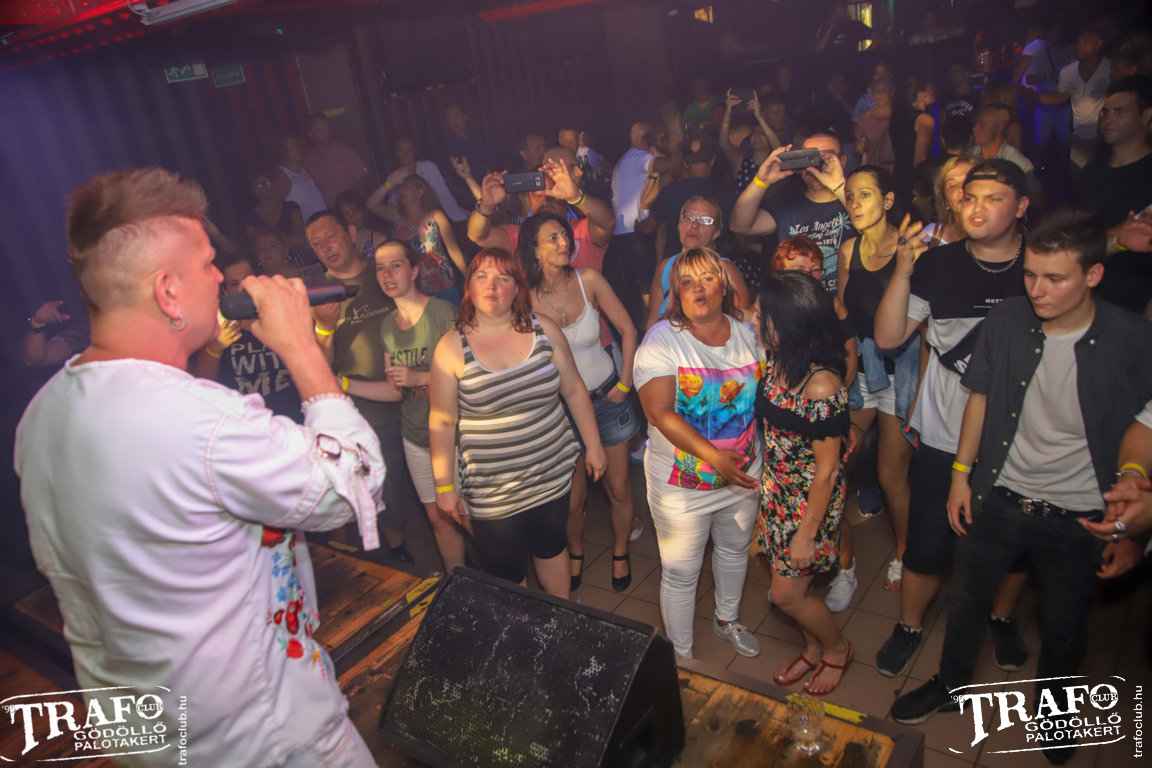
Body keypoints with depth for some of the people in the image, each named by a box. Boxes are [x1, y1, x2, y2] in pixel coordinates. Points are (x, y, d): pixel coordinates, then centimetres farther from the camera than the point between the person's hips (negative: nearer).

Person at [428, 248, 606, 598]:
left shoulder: (543, 329, -4)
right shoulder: (452, 347, -11)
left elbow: (574, 390, 4)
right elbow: (442, 422, -7)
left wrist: (593, 444, 7)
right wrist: (444, 486, -5)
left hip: (552, 475, 3)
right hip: (492, 492, -2)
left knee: (551, 547, 23)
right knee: (504, 572, 10)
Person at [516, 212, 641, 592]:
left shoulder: (588, 280, -11)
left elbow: (627, 329, -2)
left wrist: (625, 383, -3)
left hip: (606, 397, 1)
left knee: (619, 488, 10)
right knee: (573, 497, 8)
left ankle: (620, 553, 36)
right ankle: (576, 554, 38)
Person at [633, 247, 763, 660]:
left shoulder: (746, 333, -1)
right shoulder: (662, 338, -16)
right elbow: (659, 412, -23)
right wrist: (713, 455, -31)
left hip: (742, 473, 5)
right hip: (682, 482, -5)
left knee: (735, 550, 26)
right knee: (680, 574, 8)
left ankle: (727, 619, 54)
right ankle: (681, 656, 31)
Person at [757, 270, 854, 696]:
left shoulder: (822, 384, -27)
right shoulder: (774, 363, -5)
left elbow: (827, 468, -21)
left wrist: (807, 533, -15)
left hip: (811, 500, -7)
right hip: (775, 490, 7)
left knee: (787, 593, 7)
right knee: (790, 583, 20)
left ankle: (836, 647, 37)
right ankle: (813, 648, 46)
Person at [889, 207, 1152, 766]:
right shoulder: (1007, 320, -10)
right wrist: (962, 473, 2)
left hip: (1077, 517, -1)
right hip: (998, 499, 2)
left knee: (1064, 624, 18)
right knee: (967, 599, 18)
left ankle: (1053, 701, 48)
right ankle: (952, 680, 45)